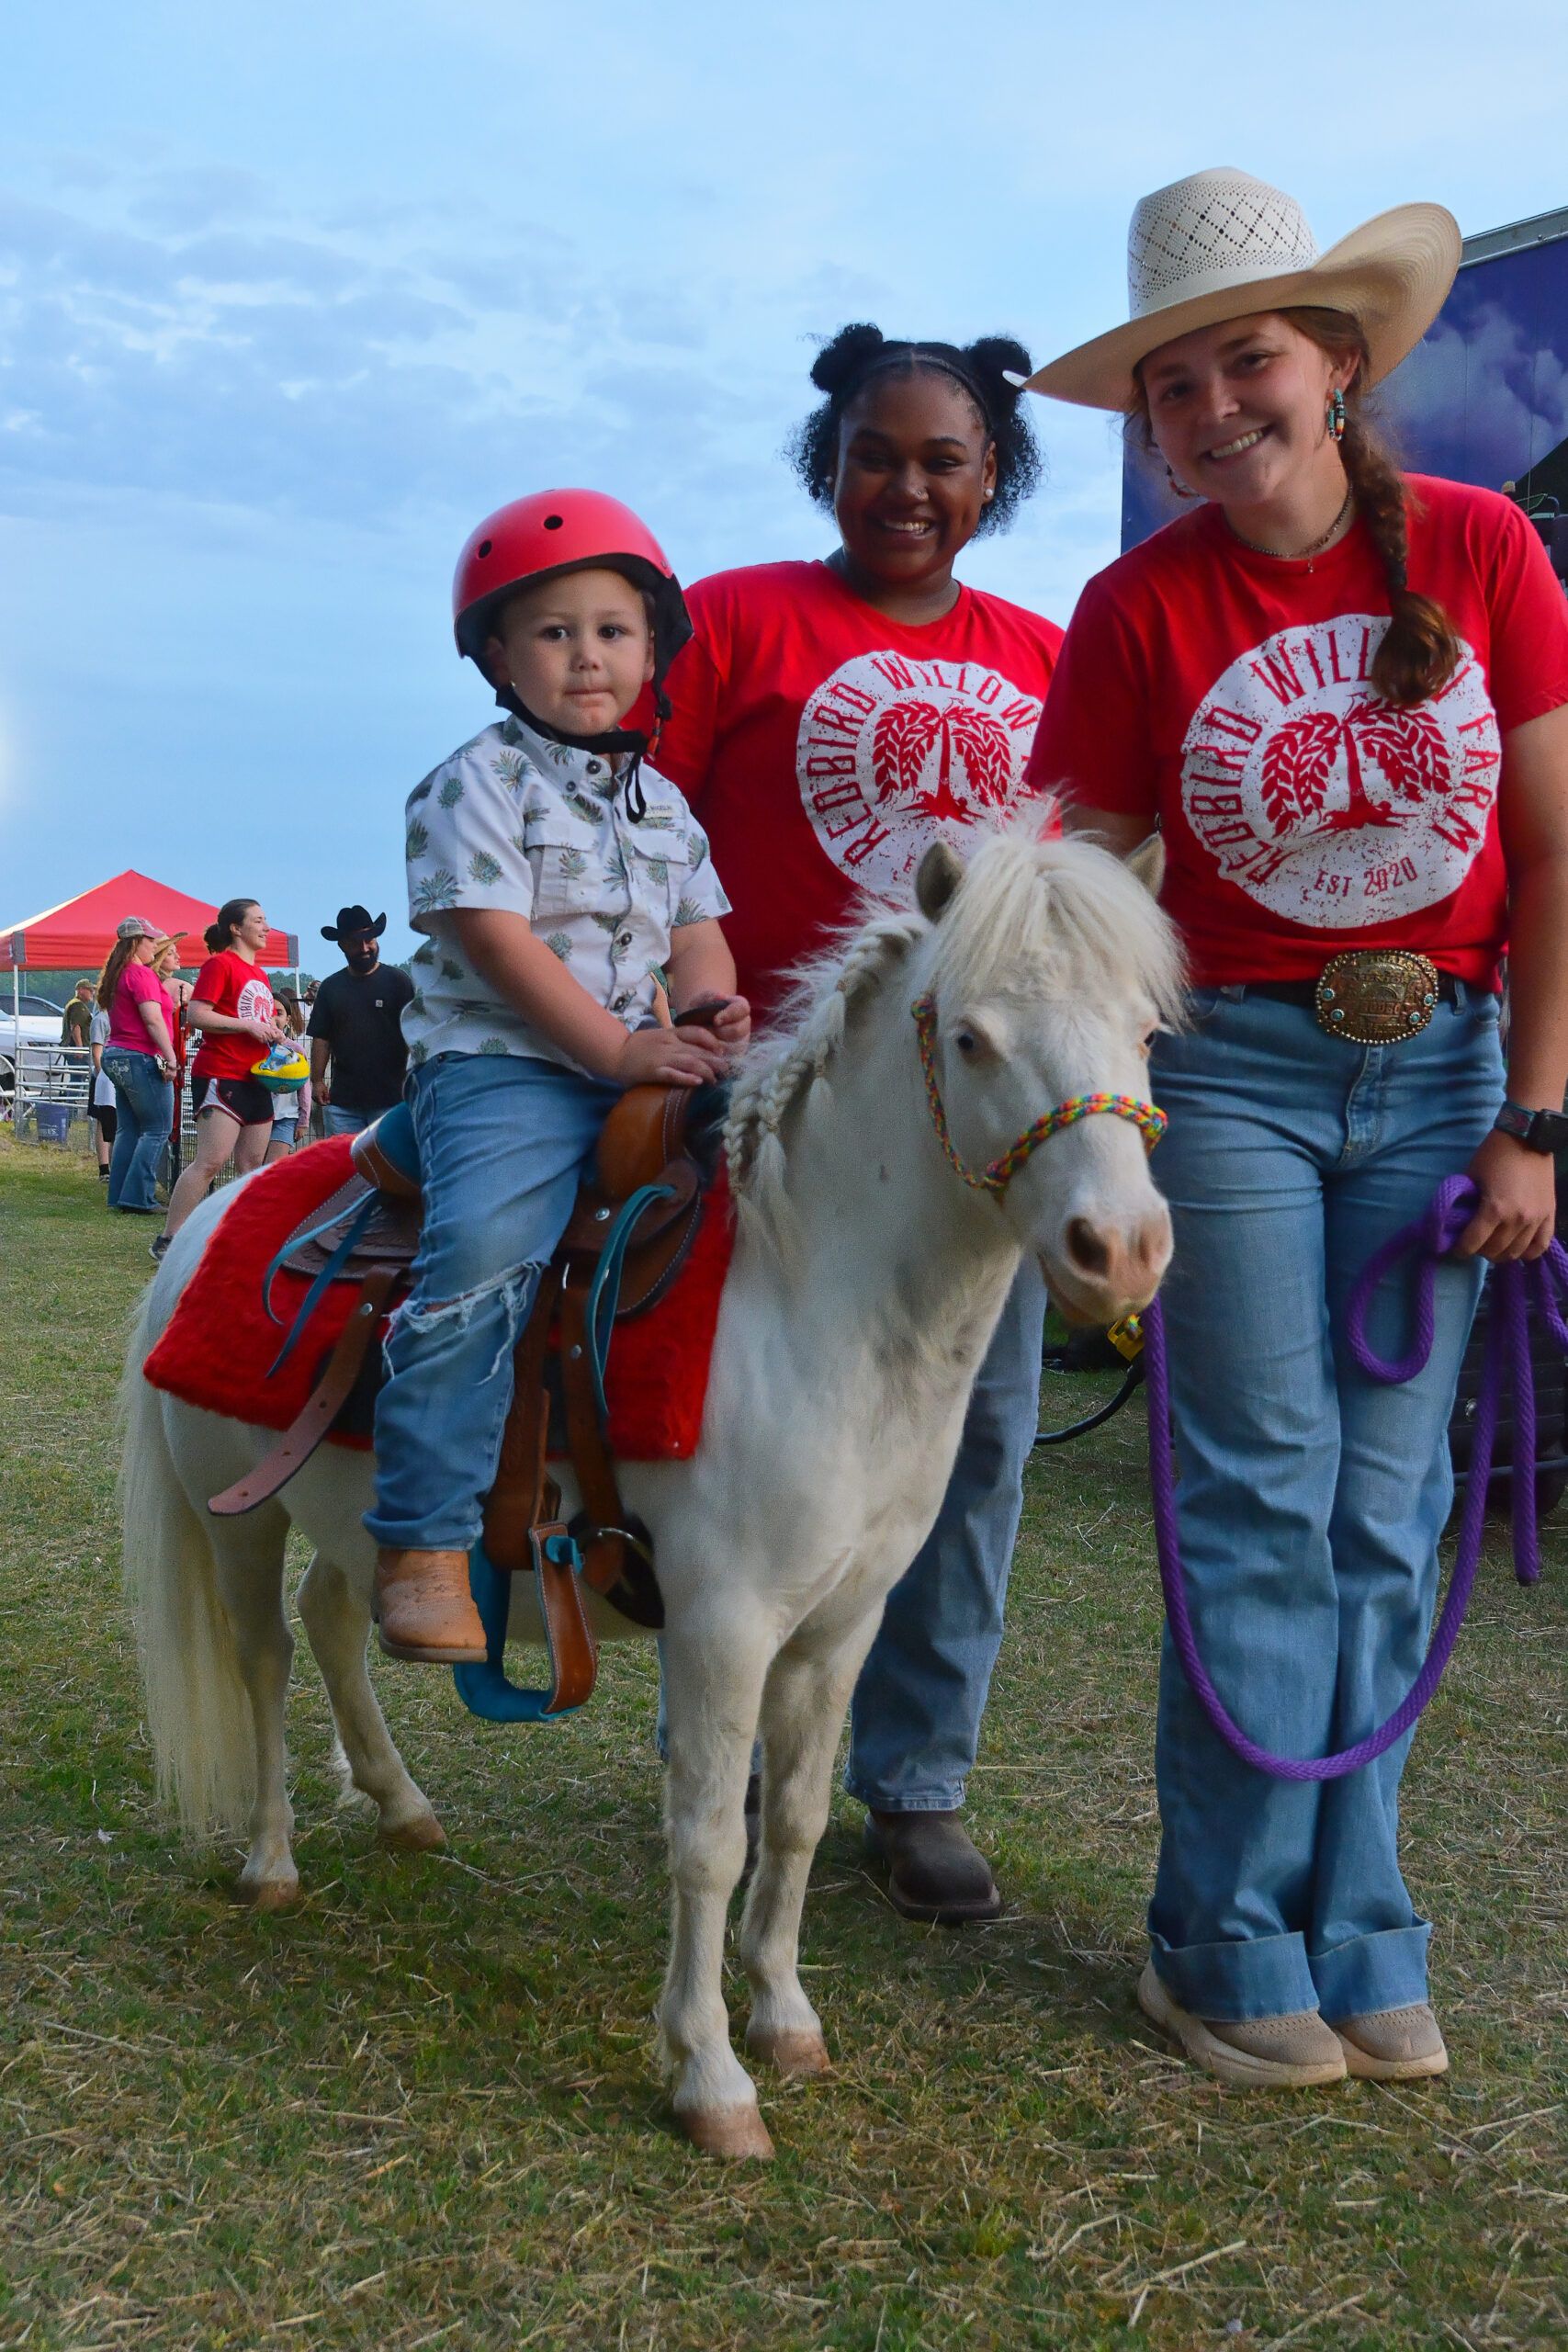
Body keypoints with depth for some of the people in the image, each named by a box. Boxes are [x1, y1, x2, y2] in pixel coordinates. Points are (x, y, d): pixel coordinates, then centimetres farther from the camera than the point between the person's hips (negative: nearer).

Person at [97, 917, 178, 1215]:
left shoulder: (116, 975, 17)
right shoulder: (140, 974, -13)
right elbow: (153, 1019, -20)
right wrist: (170, 1058, -20)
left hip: (116, 1056, 10)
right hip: (141, 1058, -10)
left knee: (127, 1130, 12)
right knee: (157, 1130, -5)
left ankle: (120, 1197, 12)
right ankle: (138, 1199, -9)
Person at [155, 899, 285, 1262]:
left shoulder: (259, 973, 20)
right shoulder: (219, 964, -6)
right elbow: (196, 1015, -16)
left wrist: (276, 1035, 12)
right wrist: (248, 1025, -17)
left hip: (255, 1081, 9)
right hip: (220, 1077, -9)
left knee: (252, 1164, 7)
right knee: (211, 1161, -15)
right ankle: (168, 1241, -12)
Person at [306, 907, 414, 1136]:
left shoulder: (397, 981, 4)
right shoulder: (331, 986, 14)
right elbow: (321, 1038, 15)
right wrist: (317, 1080, 7)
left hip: (389, 1096, -3)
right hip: (342, 1099, 3)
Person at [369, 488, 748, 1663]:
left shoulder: (664, 803, 19)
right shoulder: (477, 784, -1)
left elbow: (697, 929, 18)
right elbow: (496, 939, -11)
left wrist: (715, 1005, -7)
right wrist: (615, 1049, -17)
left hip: (650, 1065, 7)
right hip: (501, 1061, -7)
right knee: (486, 1246, -30)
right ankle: (426, 1541, -25)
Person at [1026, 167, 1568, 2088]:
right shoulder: (1140, 608, -6)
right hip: (1234, 1069, -2)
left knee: (1385, 1507, 6)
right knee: (1266, 1499, -2)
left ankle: (1357, 1935, 19)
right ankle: (1229, 1946, 12)